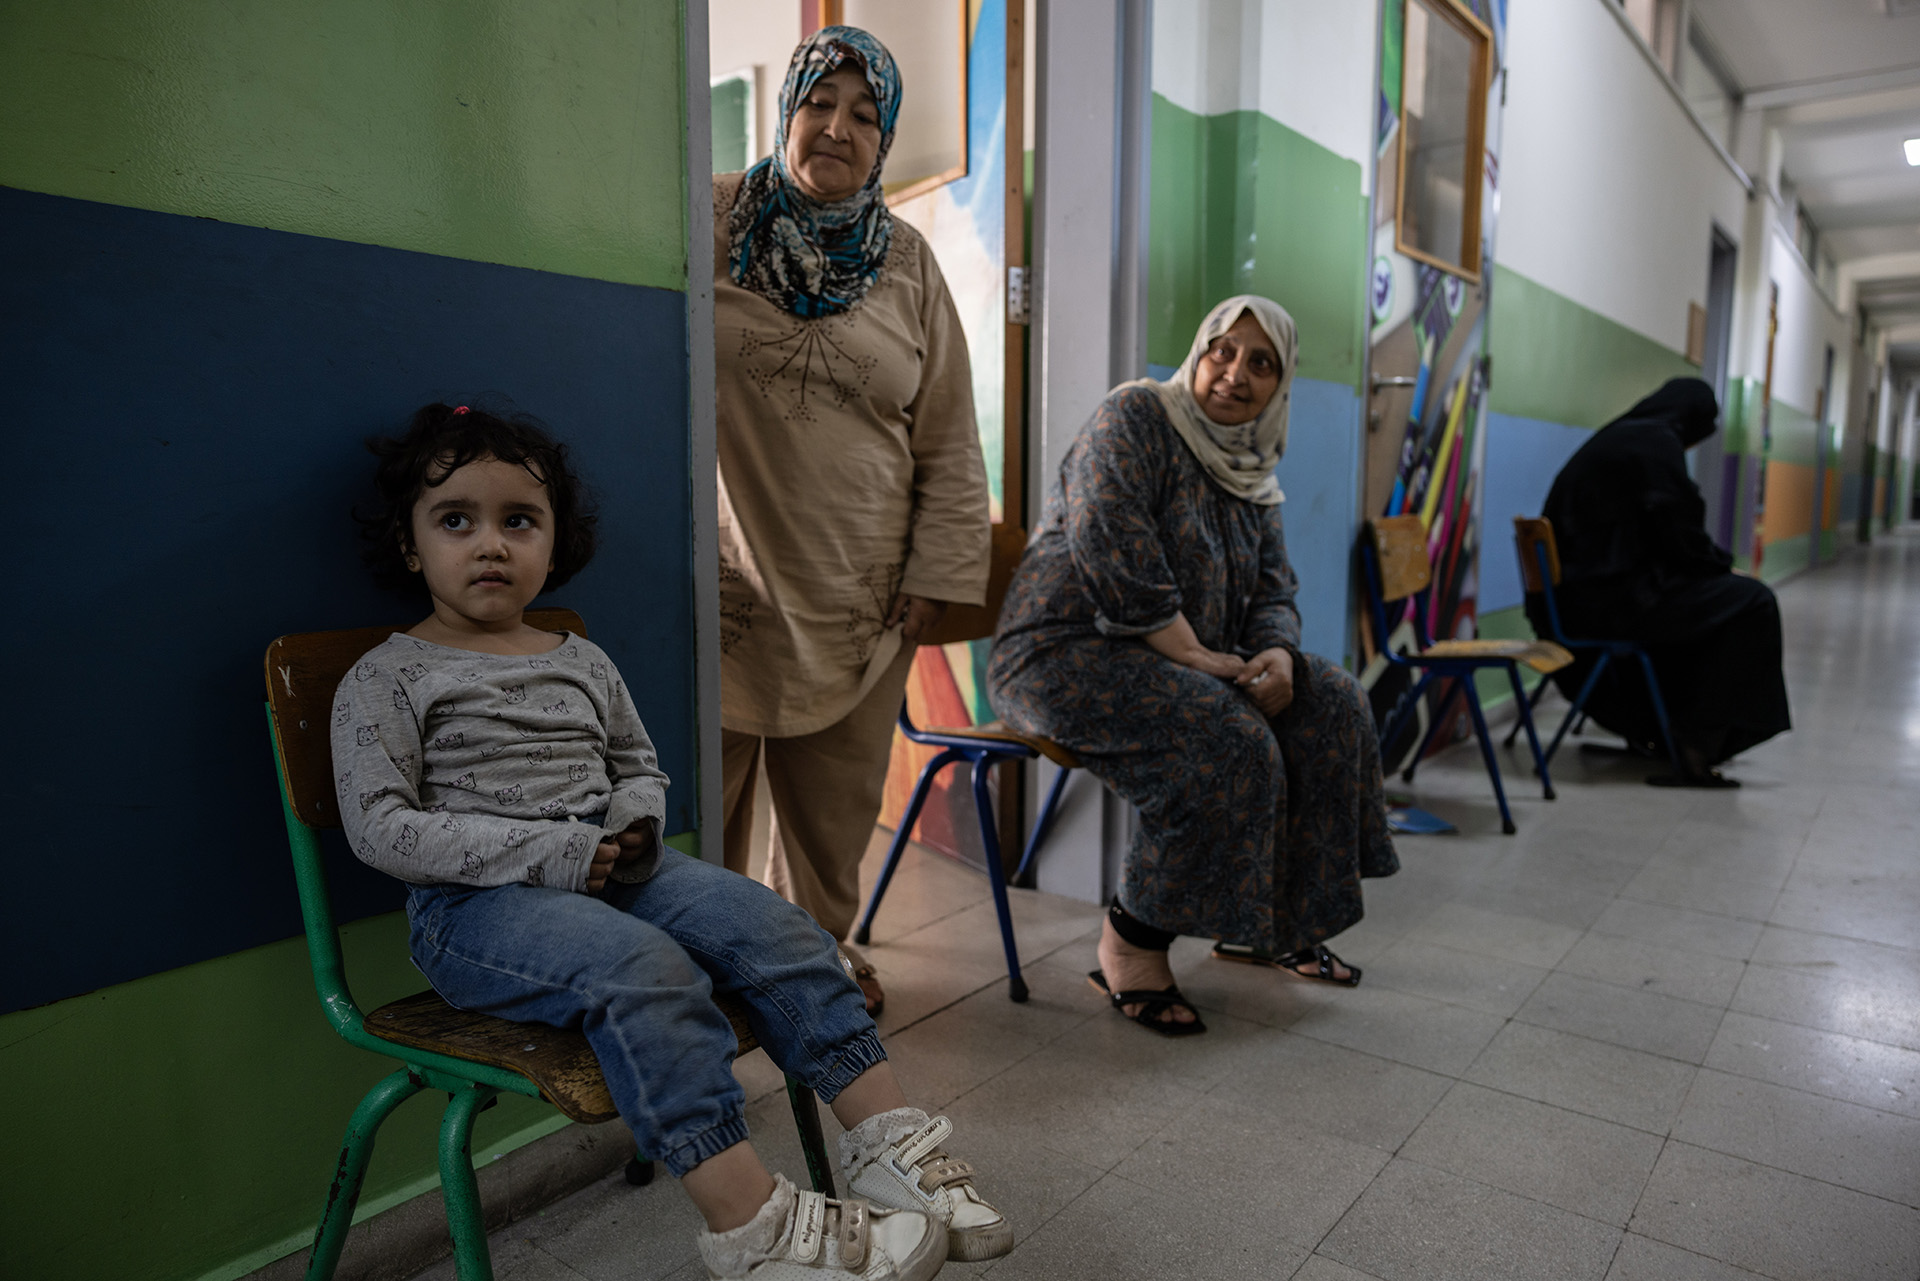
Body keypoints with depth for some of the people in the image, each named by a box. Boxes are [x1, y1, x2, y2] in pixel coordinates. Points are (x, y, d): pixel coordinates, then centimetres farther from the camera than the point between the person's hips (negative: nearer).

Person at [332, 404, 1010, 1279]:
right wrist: (547, 851, -18)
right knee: (645, 967, -34)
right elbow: (381, 828, -9)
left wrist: (633, 821, -1)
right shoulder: (387, 678, 0)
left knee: (769, 923, -17)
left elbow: (638, 764, 26)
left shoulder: (583, 663, 15)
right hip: (474, 904, -5)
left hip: (609, 870, 6)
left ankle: (887, 1137, -15)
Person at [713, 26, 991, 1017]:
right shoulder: (710, 218, 2)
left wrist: (934, 576, 2)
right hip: (721, 577, -2)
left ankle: (817, 942, 32)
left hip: (858, 592, 2)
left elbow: (948, 438, 9)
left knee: (836, 795, 11)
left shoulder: (905, 259, 8)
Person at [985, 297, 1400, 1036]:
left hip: (1178, 658, 8)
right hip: (1067, 652, -8)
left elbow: (1272, 591, 11)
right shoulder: (1134, 417, -10)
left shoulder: (1253, 473, 14)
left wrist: (1277, 653, -13)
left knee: (1331, 706, -4)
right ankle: (1130, 946, -15)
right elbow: (1117, 562, -23)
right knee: (1229, 741, -29)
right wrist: (1199, 659, -23)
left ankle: (1275, 922, 6)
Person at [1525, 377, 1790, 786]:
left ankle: (1646, 729, 38)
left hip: (1572, 592, 10)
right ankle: (1697, 750, -3)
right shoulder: (1657, 442, -10)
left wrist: (1714, 562, 26)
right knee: (1749, 602, -3)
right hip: (1606, 596, -10)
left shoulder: (1614, 437, 19)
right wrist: (1724, 565, 7)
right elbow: (1681, 535, -11)